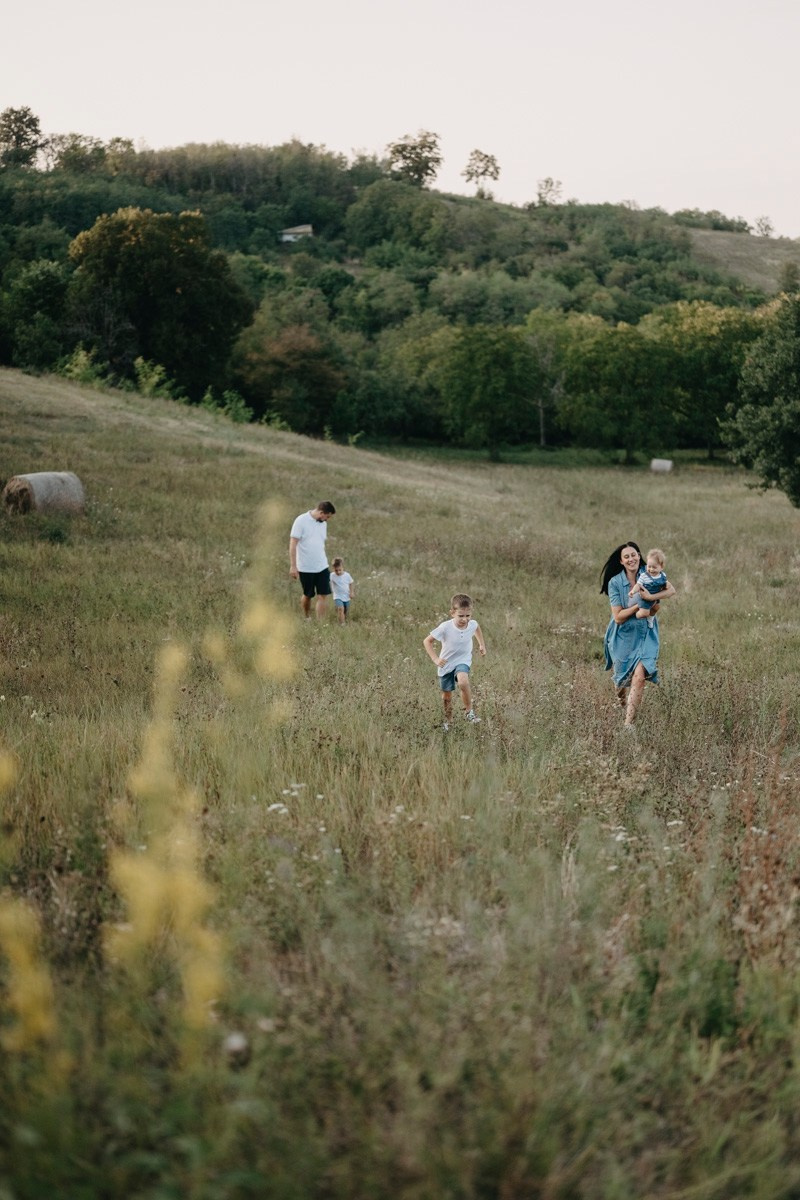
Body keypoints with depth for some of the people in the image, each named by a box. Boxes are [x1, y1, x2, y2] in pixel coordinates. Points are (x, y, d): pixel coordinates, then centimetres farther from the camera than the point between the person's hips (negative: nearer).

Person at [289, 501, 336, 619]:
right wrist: (293, 566, -17)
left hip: (322, 567, 5)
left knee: (323, 595, -5)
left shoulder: (323, 523, 8)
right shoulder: (301, 521, -12)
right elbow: (293, 544, -13)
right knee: (308, 595, 10)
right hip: (305, 568, -5)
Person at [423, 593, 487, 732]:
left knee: (463, 682, -33)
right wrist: (435, 659, -24)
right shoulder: (445, 627, -25)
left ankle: (469, 710, -13)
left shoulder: (472, 624, -15)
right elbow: (427, 641, -17)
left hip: (463, 661, 0)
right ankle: (448, 720, 38)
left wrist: (482, 644, 14)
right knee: (447, 694, 13)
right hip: (446, 664, 0)